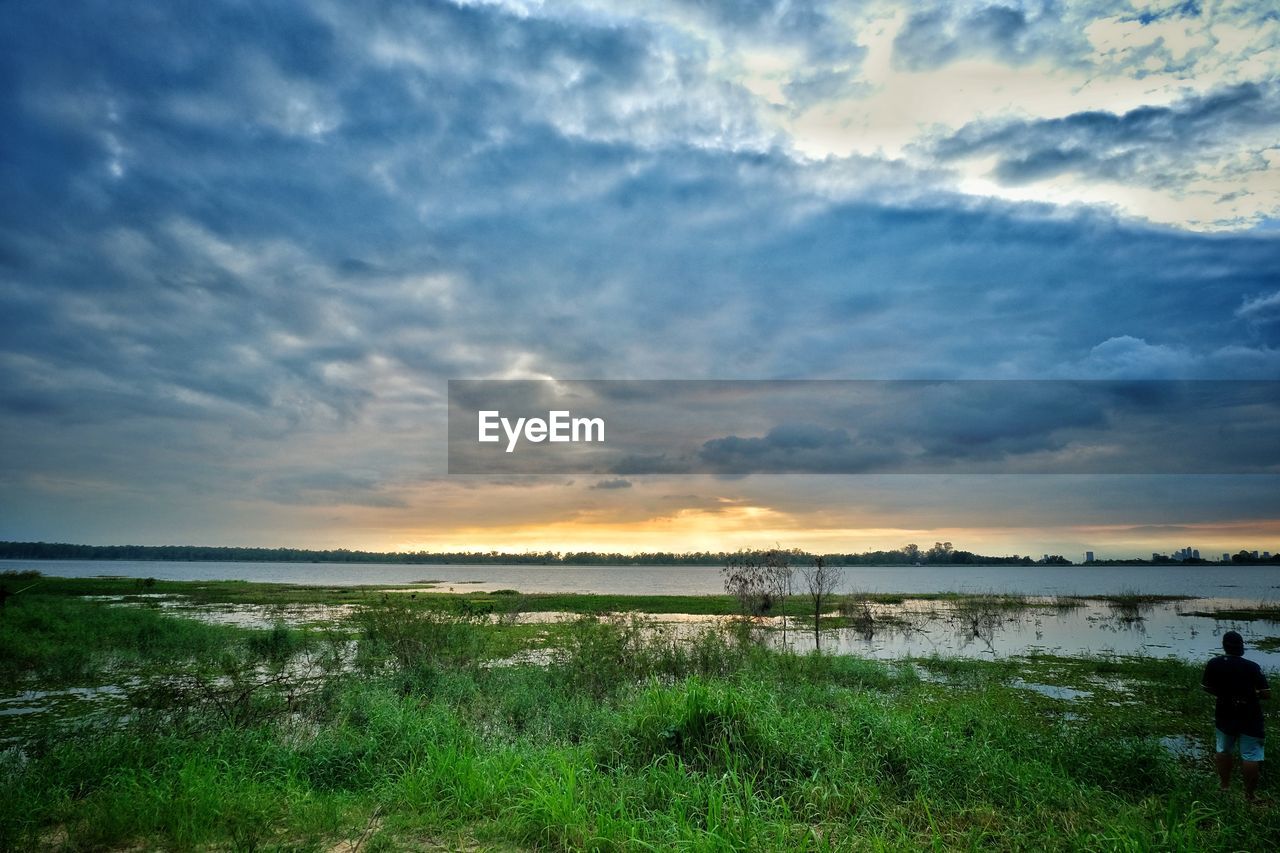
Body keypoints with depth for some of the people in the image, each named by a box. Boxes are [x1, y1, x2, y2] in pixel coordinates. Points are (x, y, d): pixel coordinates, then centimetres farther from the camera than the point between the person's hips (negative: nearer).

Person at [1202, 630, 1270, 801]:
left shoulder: (1213, 664, -7)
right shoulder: (1252, 667, -18)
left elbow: (1207, 688, 4)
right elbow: (1266, 694, -16)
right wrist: (1251, 693, 4)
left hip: (1225, 716, 3)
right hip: (1249, 718, -3)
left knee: (1224, 750, 20)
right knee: (1250, 756, 4)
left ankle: (1225, 785, 32)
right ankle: (1250, 794, 10)